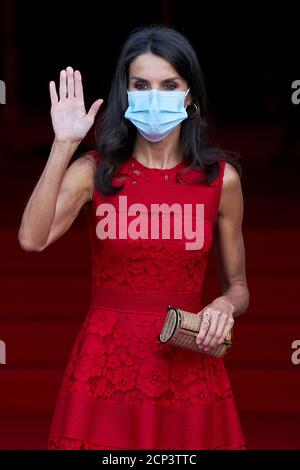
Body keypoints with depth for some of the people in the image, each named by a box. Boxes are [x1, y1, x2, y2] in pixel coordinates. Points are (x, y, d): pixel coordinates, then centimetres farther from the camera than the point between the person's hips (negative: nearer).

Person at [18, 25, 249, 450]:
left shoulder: (221, 178, -1)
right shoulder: (95, 170, -3)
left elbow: (238, 287, 9)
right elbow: (33, 239, -20)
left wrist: (224, 307, -13)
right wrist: (64, 144, -20)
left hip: (186, 362, 1)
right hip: (106, 361, 0)